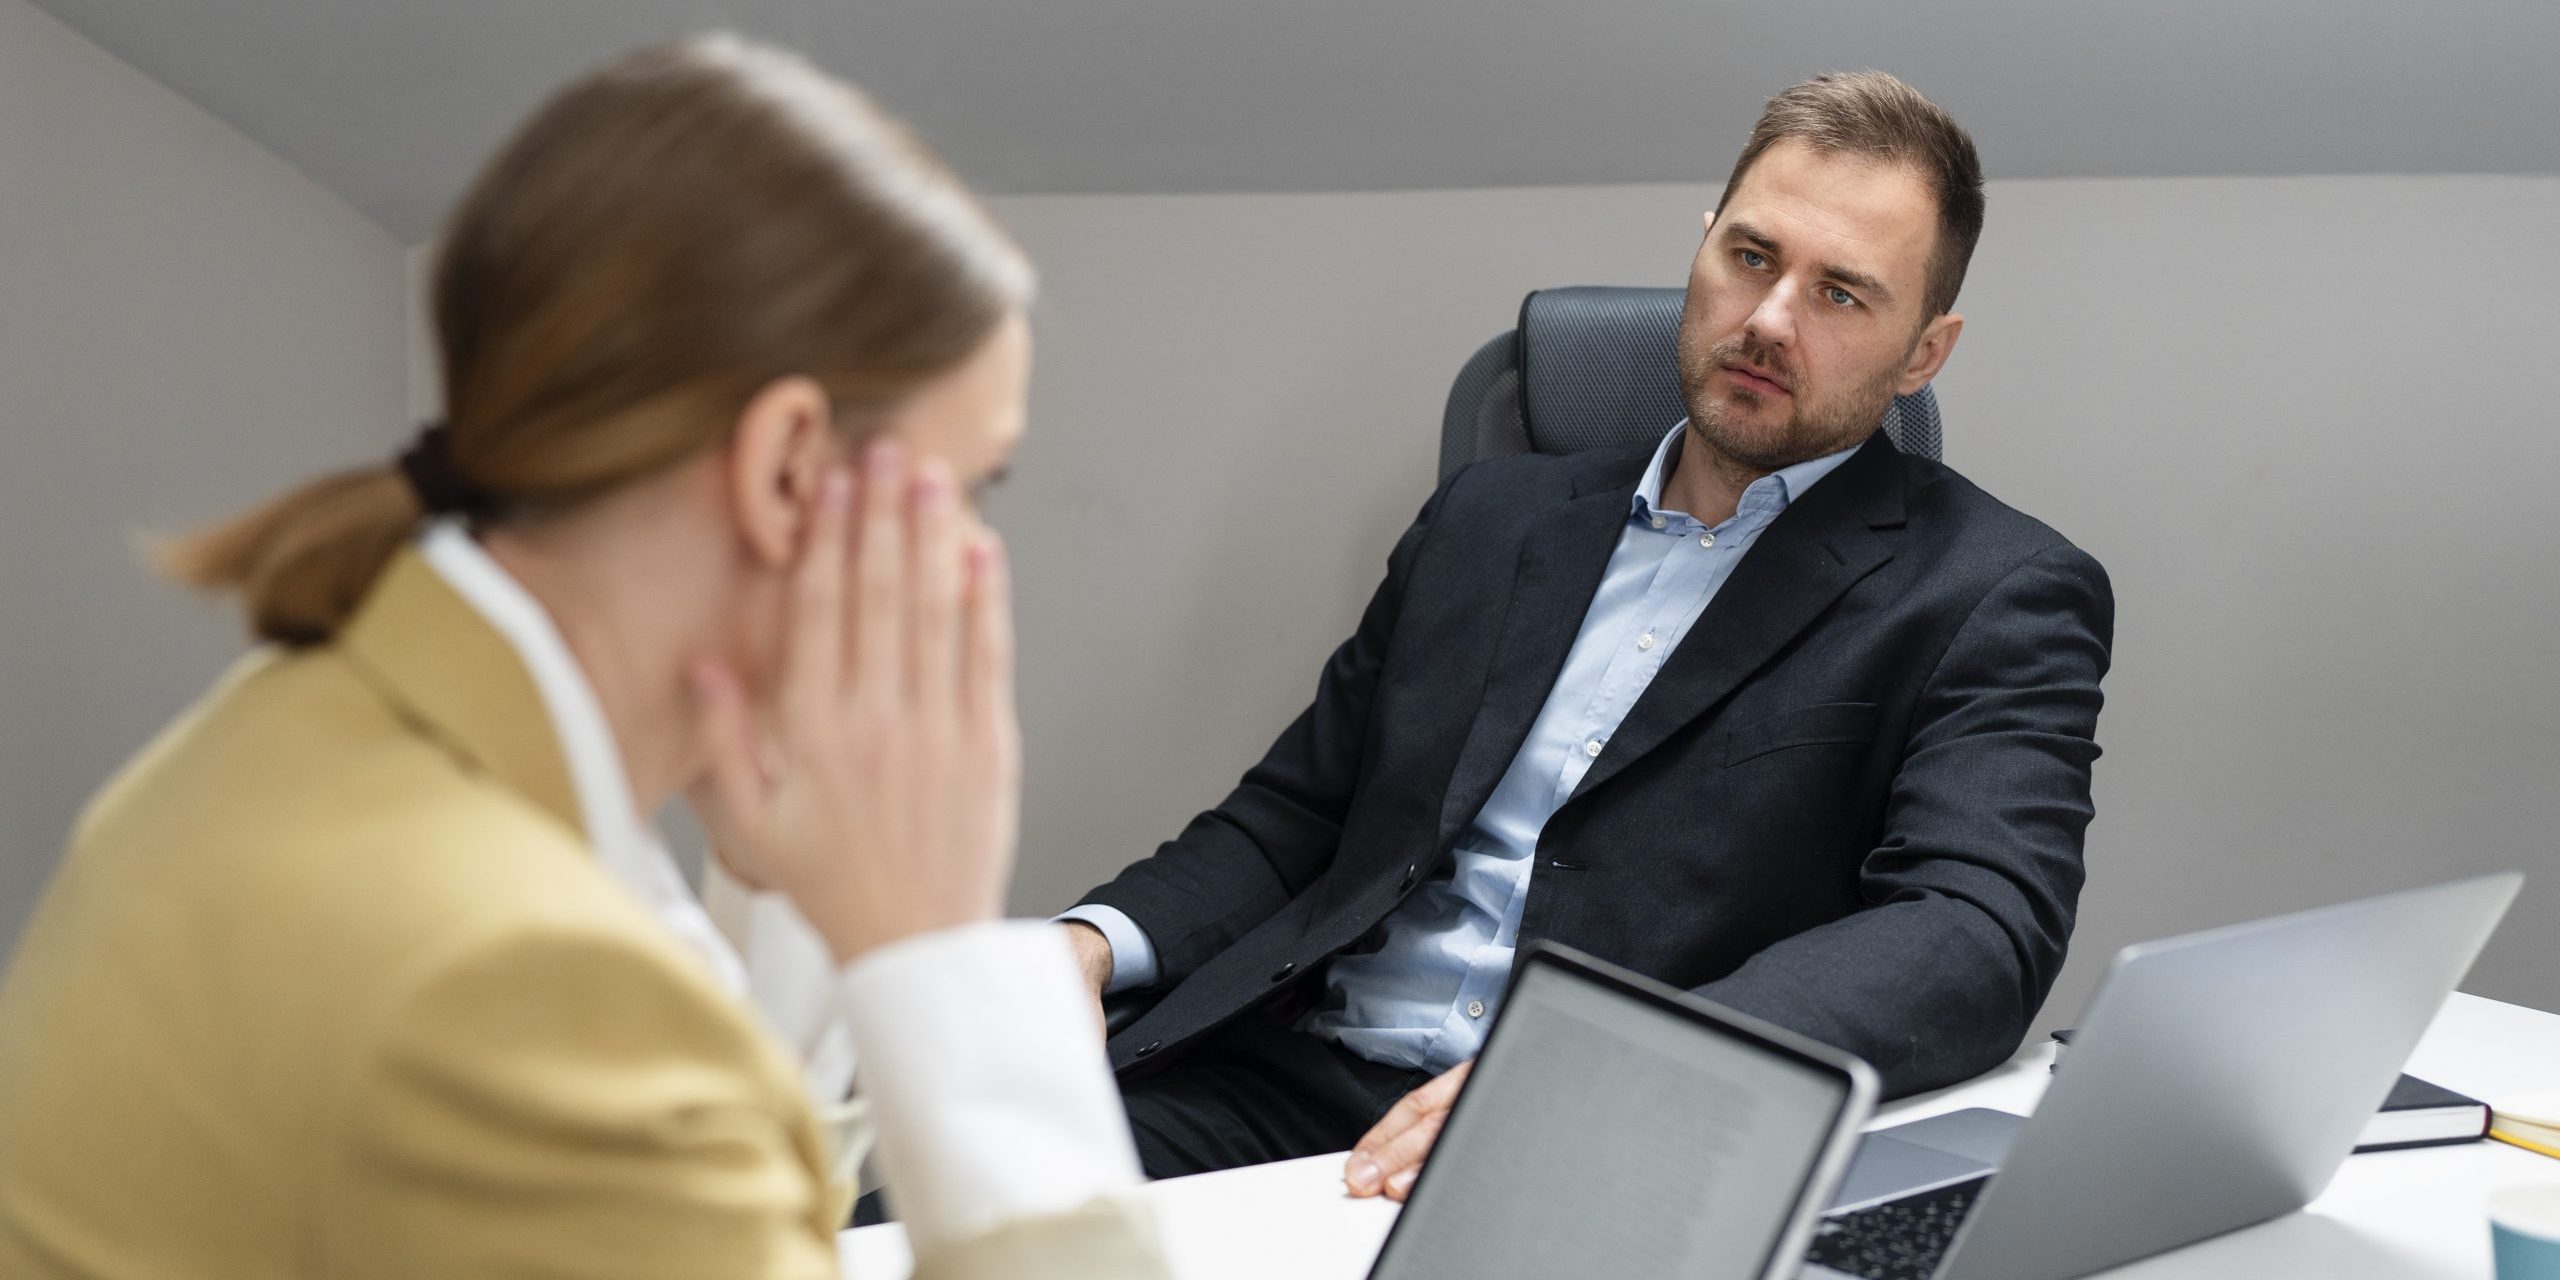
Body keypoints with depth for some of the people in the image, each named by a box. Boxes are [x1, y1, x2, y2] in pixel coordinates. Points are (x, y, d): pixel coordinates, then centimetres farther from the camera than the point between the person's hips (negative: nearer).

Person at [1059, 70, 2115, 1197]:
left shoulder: (1995, 598, 4)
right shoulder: (1492, 518, 20)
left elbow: (1979, 936, -12)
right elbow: (1289, 819, 22)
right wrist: (1093, 942, 0)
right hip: (1295, 1090, 5)